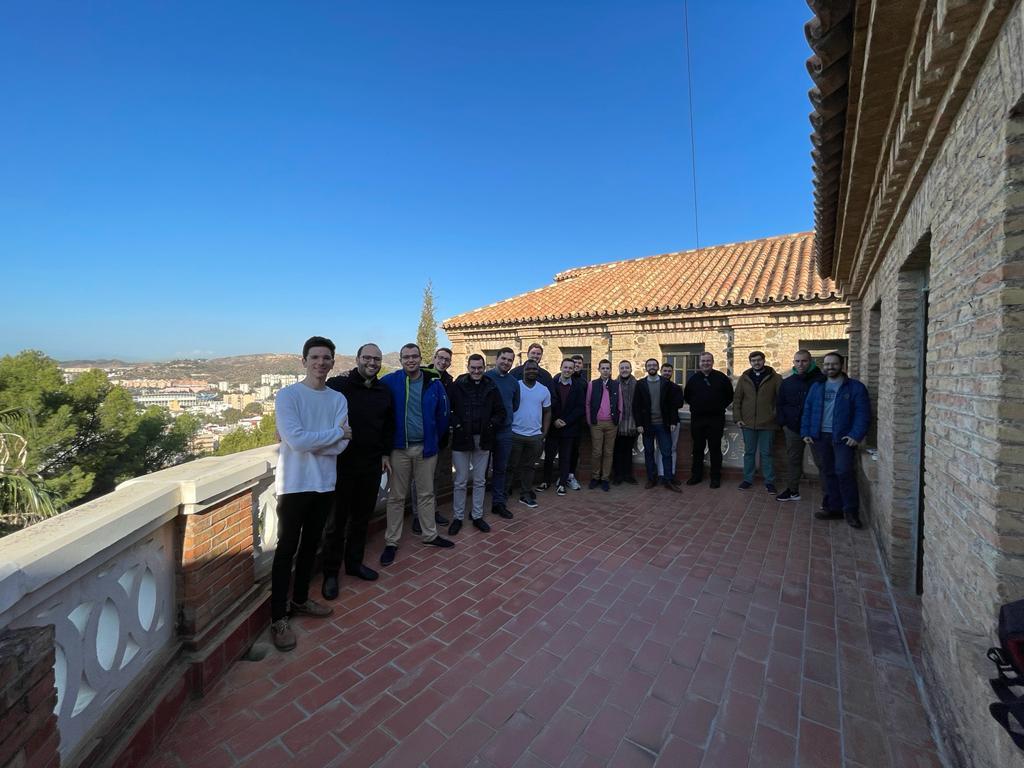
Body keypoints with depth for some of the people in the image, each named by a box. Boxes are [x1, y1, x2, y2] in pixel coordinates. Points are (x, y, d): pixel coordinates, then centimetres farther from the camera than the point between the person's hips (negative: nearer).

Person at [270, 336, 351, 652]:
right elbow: (297, 439, -22)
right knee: (286, 549, 6)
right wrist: (335, 432, -13)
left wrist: (311, 443, -19)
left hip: (324, 483, 5)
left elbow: (341, 444, -6)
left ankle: (300, 599, 37)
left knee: (310, 545, 18)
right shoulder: (287, 395, -10)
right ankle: (278, 617, 20)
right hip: (294, 484, -4)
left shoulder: (338, 399, 2)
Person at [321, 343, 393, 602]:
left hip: (371, 464, 5)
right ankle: (330, 573, 25)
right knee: (336, 521, 9)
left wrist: (385, 453, 14)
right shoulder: (337, 385, -11)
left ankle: (354, 563, 35)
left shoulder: (384, 391, 6)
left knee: (362, 517, 16)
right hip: (341, 463, -4)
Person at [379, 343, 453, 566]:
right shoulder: (390, 381, -7)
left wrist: (436, 440, 6)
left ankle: (430, 534, 30)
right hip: (400, 448, -1)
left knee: (426, 494, 15)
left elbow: (442, 415, 3)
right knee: (396, 497, 9)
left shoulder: (434, 383, -3)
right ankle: (391, 542, 22)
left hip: (426, 447, 2)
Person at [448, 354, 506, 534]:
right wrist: (456, 425, -17)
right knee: (461, 482, 7)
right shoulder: (457, 386, -5)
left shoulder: (491, 387, 2)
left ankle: (477, 516, 27)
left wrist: (492, 425, -7)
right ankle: (457, 517, 22)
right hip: (461, 439, -2)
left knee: (480, 481, 13)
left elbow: (500, 412, 8)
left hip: (483, 440, 3)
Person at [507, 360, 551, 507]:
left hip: (535, 436, 3)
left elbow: (547, 412, 11)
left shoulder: (544, 390, 5)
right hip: (515, 434, -2)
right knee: (512, 466, 8)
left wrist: (544, 434, 5)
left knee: (528, 466, 12)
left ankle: (526, 494, 22)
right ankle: (505, 492, 23)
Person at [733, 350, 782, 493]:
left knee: (766, 453, 6)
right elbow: (737, 399, 6)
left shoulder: (775, 378, -2)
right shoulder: (744, 378, 5)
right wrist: (737, 418, -1)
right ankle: (747, 480, 20)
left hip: (767, 423, -2)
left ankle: (769, 482, 18)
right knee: (749, 453, 11)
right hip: (748, 423, 2)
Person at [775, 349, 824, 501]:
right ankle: (792, 491, 25)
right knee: (793, 460, 13)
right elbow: (779, 404, 13)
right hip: (793, 429, 4)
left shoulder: (821, 380, -6)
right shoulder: (787, 383, 7)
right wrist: (783, 423, 4)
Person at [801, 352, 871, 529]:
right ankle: (835, 508, 19)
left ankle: (851, 511, 4)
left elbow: (863, 413, -6)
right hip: (821, 436, 4)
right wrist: (806, 433, 3)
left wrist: (856, 435, -15)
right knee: (829, 473, 10)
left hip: (843, 437, -4)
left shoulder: (855, 387, 0)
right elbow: (807, 410, 12)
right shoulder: (816, 387, 13)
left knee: (844, 472, -10)